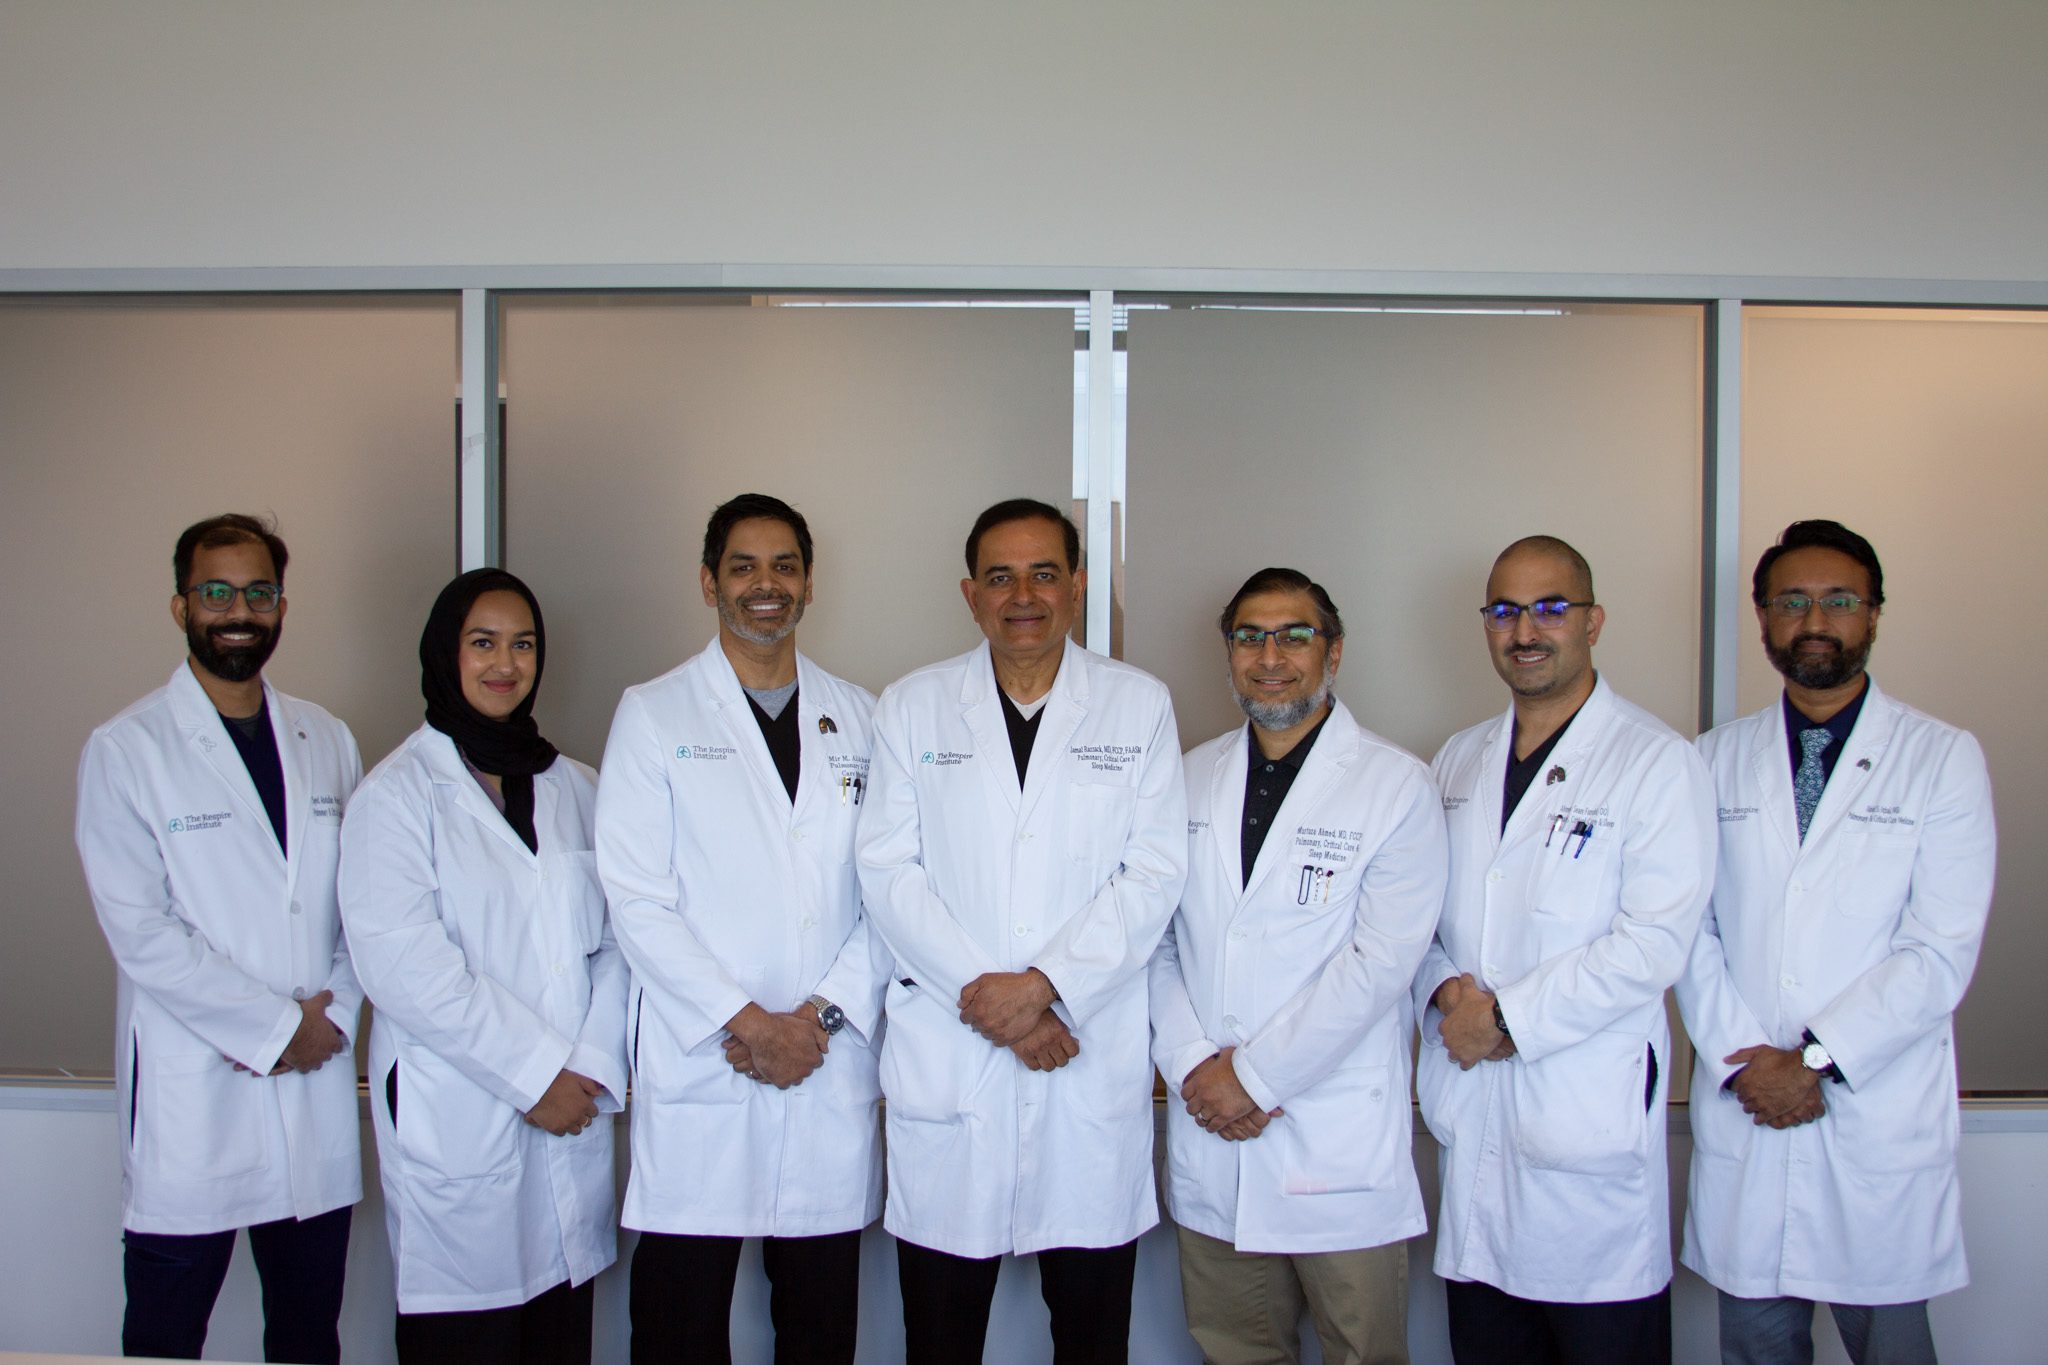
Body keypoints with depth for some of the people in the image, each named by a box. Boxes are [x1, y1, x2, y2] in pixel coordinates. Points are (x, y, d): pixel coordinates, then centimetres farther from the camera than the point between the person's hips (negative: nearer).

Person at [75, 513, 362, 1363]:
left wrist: (332, 1019, -6)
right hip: (191, 1097, -3)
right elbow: (138, 928, -11)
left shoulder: (327, 742, 11)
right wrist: (274, 1026, -11)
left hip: (317, 1086, 4)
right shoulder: (125, 751, -3)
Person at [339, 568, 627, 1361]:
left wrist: (595, 1065, -7)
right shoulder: (397, 793, -1)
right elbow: (401, 963, -11)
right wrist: (533, 1073, -11)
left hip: (573, 1114, 4)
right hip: (454, 1125, -4)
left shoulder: (577, 790, 14)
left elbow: (615, 939, 8)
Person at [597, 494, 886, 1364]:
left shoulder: (859, 719, 11)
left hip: (833, 1068, 2)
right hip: (697, 1072, -2)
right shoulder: (653, 714, 4)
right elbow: (635, 896, -4)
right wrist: (744, 1023, -10)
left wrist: (823, 1015, -6)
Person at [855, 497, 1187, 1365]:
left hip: (1094, 1059, 0)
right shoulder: (912, 706, 8)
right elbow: (887, 869, 0)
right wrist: (983, 997, -10)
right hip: (945, 1060, 0)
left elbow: (1155, 871, -1)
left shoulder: (1140, 705, 6)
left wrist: (1044, 985, -12)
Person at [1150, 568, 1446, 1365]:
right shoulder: (1190, 780, 10)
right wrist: (1192, 1063, -7)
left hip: (1342, 1145, -3)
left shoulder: (1396, 785, -4)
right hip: (1209, 1132, 4)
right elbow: (1153, 938, 8)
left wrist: (1255, 1075, -13)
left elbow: (1380, 962, -12)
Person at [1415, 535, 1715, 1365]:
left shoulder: (1656, 762, -5)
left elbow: (1655, 942, -13)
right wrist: (1446, 989, -5)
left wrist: (1509, 1019, -14)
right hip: (1474, 1117, 5)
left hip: (1591, 1123, -5)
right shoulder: (1458, 762, 14)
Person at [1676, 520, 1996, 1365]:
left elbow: (1942, 951, -7)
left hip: (1883, 1121, -2)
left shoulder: (1942, 758, 1)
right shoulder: (1714, 762, 8)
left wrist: (1817, 1059, -12)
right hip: (1743, 1109, 2)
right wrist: (1742, 1062, -9)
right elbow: (1691, 930, 3)